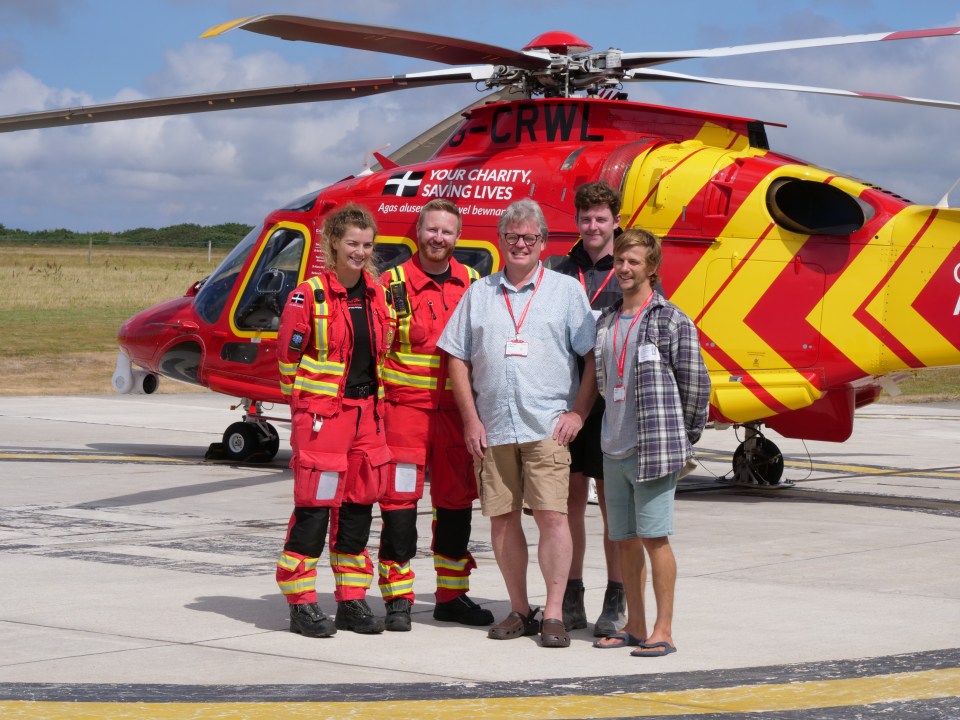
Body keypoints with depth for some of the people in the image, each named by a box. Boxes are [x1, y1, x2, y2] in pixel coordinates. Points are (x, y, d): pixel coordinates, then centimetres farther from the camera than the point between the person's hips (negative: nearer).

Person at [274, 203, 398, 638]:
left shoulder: (377, 294, 9)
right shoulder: (310, 295, -8)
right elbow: (288, 355, -3)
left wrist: (373, 402, 14)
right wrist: (305, 403, 1)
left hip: (367, 411, 6)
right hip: (321, 413, -6)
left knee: (359, 504, 9)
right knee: (314, 505, -5)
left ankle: (351, 601, 17)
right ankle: (302, 605, 3)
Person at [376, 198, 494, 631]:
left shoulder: (473, 284, 9)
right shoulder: (393, 284, -2)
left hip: (456, 410, 4)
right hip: (405, 406, -4)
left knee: (456, 504, 9)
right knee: (399, 502, -5)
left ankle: (452, 596, 20)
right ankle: (398, 599, 2)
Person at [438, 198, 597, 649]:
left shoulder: (566, 291, 7)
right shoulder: (479, 294, 14)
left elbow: (593, 356, 4)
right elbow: (458, 359, 12)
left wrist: (577, 412, -6)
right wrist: (471, 420, 3)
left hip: (547, 426, -3)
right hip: (492, 428, 3)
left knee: (552, 515, -10)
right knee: (502, 518, 4)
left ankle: (553, 614, -6)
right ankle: (519, 611, 14)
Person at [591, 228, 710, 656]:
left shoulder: (671, 321, -5)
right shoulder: (605, 323, 13)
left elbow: (695, 384, -3)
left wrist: (684, 440, 1)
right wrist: (616, 428, 16)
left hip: (654, 451, -6)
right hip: (614, 449, 6)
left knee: (655, 537, -5)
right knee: (624, 540, 9)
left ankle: (663, 632, 0)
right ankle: (634, 627, 17)